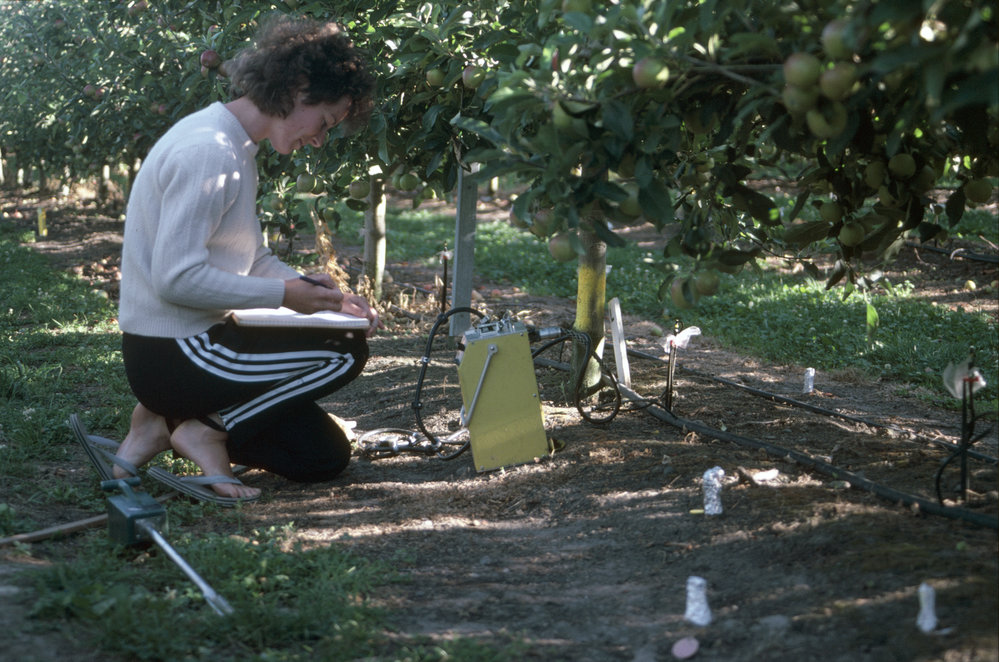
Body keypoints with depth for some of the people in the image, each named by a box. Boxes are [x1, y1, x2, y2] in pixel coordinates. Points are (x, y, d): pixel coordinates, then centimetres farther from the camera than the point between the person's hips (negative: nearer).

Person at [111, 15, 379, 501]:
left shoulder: (236, 147, 11)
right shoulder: (209, 150, -21)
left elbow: (253, 259, 16)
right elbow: (176, 277, -26)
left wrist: (322, 296, -1)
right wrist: (284, 294, -17)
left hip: (190, 344, 10)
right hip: (169, 355, -10)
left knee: (326, 457, 8)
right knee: (346, 351, -13)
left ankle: (171, 422, 9)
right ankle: (206, 430, -6)